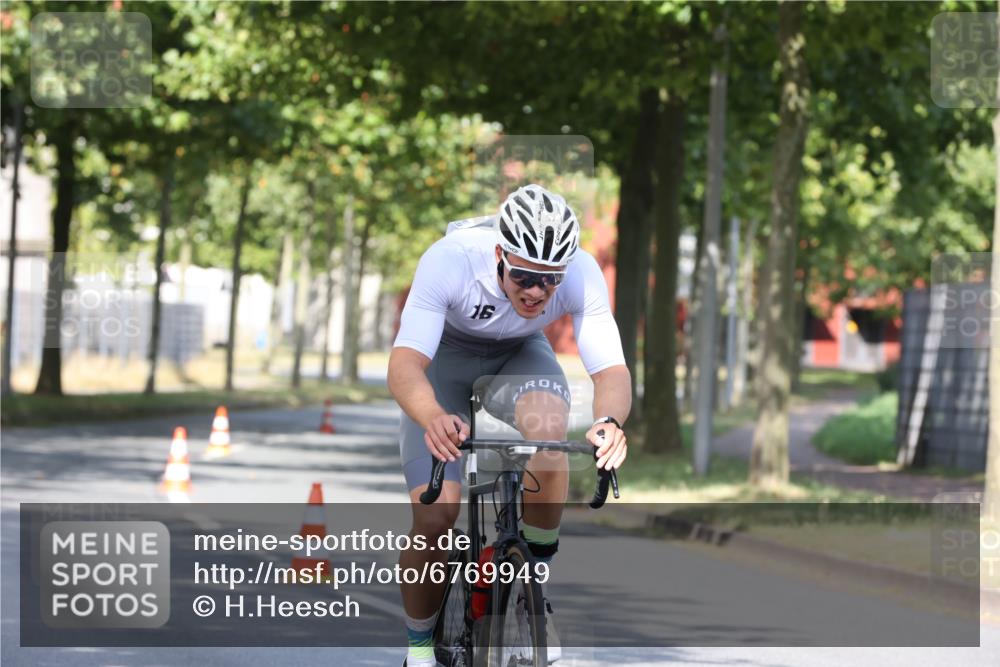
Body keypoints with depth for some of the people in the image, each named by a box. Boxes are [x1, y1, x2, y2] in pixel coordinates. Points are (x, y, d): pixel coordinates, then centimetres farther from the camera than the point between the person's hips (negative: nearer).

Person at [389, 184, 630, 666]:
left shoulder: (582, 274, -31)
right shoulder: (449, 260, -38)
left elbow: (611, 369, -34)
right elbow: (404, 363, -43)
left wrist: (608, 421, -57)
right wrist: (433, 418, -64)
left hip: (520, 354, 2)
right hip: (444, 355, -1)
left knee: (548, 427, -33)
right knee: (435, 514, -18)